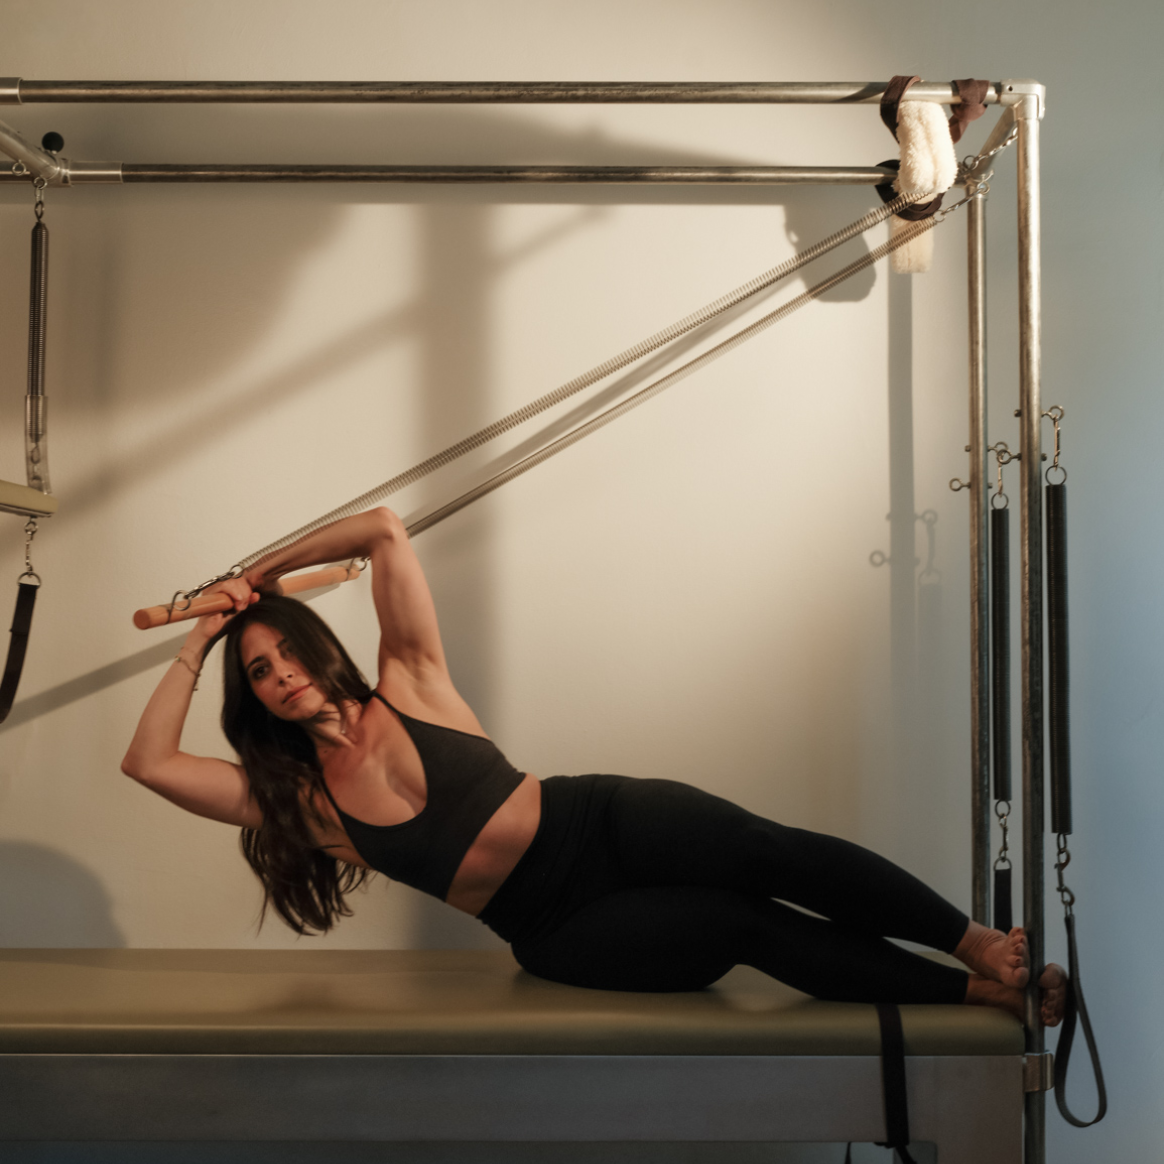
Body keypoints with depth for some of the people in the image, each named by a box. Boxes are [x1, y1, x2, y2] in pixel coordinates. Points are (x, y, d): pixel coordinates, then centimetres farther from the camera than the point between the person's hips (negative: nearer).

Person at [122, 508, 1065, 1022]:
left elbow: (384, 529, -4)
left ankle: (985, 943, -16)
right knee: (748, 929, -21)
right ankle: (982, 992, -16)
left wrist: (264, 572, 6)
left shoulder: (408, 684, 1)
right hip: (561, 933, 0)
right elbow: (147, 760, -7)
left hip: (610, 823, 1)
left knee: (776, 855, -25)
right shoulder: (292, 800, 3)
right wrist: (199, 645, 0)